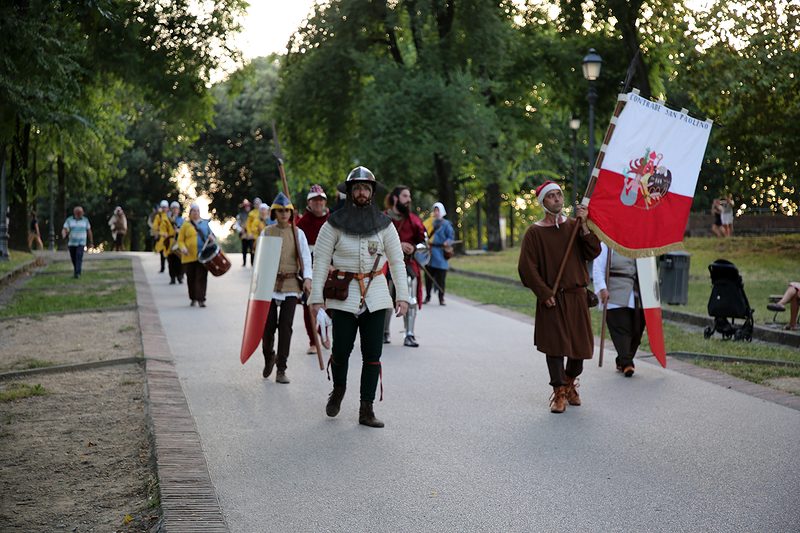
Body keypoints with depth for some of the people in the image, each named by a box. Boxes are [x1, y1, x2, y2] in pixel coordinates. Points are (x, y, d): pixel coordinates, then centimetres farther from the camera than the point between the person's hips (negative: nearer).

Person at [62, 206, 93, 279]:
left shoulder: (85, 220, 1)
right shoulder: (69, 220, -1)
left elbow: (89, 231, 9)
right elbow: (64, 230, -9)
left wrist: (91, 242, 10)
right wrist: (64, 235, -32)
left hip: (81, 243, -2)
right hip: (72, 243, 2)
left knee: (79, 256, -21)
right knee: (73, 259, 11)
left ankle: (77, 273, -26)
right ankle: (76, 270, 37)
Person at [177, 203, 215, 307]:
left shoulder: (205, 224, 12)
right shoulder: (186, 225, 6)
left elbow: (212, 235, 18)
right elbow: (180, 240, 4)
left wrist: (212, 238, -7)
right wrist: (183, 248, -15)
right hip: (189, 256, 0)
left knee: (202, 277, -7)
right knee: (191, 278, 6)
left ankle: (201, 299, -8)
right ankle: (193, 298, 21)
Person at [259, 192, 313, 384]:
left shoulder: (298, 233, 4)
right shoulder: (267, 232, 6)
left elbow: (305, 257, -1)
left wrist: (307, 278, -16)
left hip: (291, 285, 0)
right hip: (270, 284, 0)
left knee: (286, 327, -4)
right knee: (269, 325, 0)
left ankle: (281, 370, 3)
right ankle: (269, 358, 29)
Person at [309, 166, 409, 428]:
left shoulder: (384, 224, 4)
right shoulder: (334, 224, -2)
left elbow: (397, 262, 7)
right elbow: (320, 260, -2)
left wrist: (402, 295, -1)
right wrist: (317, 297, -7)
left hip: (375, 294, 2)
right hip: (344, 295, -2)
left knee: (373, 354, -1)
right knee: (341, 350, 0)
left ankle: (366, 410, 6)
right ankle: (338, 389, 33)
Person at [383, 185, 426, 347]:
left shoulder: (414, 220, 8)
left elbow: (423, 241, 11)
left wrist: (414, 248, -11)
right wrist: (398, 245, -19)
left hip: (409, 265, 2)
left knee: (410, 300, -6)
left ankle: (409, 335, -2)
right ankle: (385, 332, 23)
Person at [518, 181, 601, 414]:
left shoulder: (574, 226, 7)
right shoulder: (534, 232, -2)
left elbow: (593, 252, -4)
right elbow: (527, 268, -6)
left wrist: (583, 225, -13)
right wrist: (545, 294, -11)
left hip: (576, 296, 3)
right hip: (551, 299, -3)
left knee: (580, 344, 6)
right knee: (554, 344, -4)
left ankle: (570, 382, 31)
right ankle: (559, 392, 6)